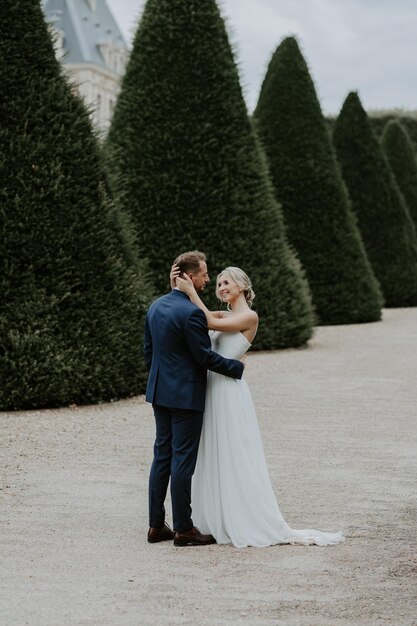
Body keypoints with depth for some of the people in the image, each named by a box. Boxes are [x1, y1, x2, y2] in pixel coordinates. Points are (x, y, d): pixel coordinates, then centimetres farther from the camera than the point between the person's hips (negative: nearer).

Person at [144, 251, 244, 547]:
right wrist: (237, 367, -3)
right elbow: (205, 356, -17)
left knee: (162, 456, 12)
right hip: (186, 395, -9)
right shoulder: (191, 313, -19)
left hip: (160, 392, 9)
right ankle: (183, 529, 4)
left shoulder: (156, 306, 8)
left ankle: (156, 525, 16)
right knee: (183, 460, -3)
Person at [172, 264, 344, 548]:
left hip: (229, 393, -8)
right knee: (214, 459, 11)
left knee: (235, 460, -5)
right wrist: (177, 286, -4)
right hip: (211, 392, 8)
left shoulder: (249, 316, -8)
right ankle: (220, 521, 19)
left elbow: (212, 323, -19)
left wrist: (190, 290, -16)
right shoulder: (223, 315, 14)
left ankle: (256, 525, 1)